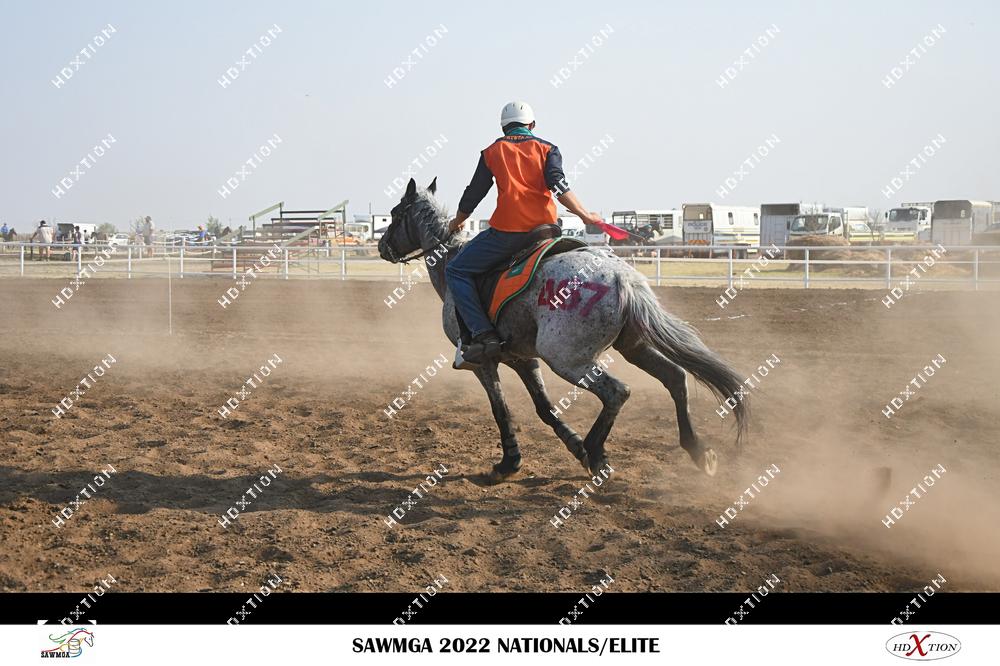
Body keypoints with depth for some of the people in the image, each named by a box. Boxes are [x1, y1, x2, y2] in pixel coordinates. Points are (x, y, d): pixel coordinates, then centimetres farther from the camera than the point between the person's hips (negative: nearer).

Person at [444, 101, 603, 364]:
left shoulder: (492, 151, 13)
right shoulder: (547, 149, 13)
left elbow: (473, 194, 16)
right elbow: (558, 186, -6)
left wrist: (457, 223, 33)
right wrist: (584, 215, -5)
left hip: (507, 231, -3)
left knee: (456, 271, 8)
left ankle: (484, 334, -10)